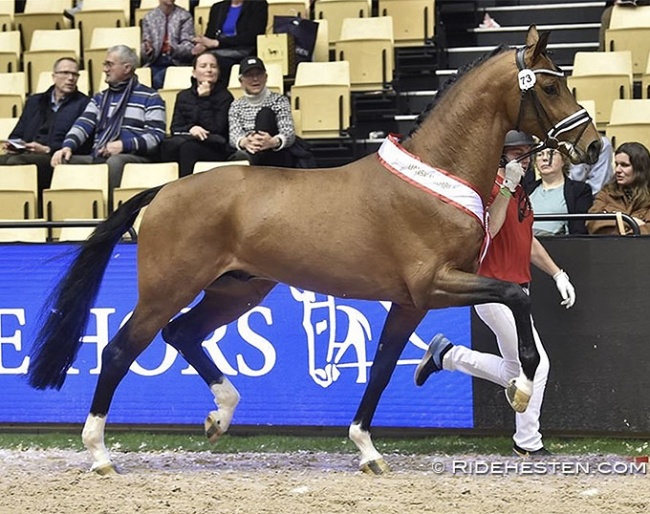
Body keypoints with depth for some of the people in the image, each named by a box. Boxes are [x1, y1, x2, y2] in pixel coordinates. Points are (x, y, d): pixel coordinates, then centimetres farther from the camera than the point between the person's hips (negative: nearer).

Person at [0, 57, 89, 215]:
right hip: (25, 154, 5)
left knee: (15, 162, -33)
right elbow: (17, 134, 29)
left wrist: (48, 149, -12)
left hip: (55, 159, -5)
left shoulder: (83, 104, 10)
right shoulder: (34, 101, 28)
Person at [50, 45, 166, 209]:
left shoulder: (149, 97, 9)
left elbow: (156, 136, -3)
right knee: (63, 161, -18)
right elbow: (83, 125, 12)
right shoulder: (100, 98, 27)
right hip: (98, 157, 5)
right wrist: (68, 146, -10)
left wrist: (124, 145, -17)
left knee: (115, 162, -39)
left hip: (133, 157, -5)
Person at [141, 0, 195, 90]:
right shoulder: (148, 17, 10)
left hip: (177, 62, -2)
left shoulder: (184, 16, 3)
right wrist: (147, 49, -16)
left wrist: (174, 49, -26)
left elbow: (189, 46, -5)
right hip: (155, 62, 2)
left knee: (158, 80, -30)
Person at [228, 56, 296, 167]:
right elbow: (234, 135, -2)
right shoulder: (236, 106, 15)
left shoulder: (279, 101, 8)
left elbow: (289, 134, -7)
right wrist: (244, 142, -30)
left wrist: (273, 142, -33)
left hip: (276, 157, -2)